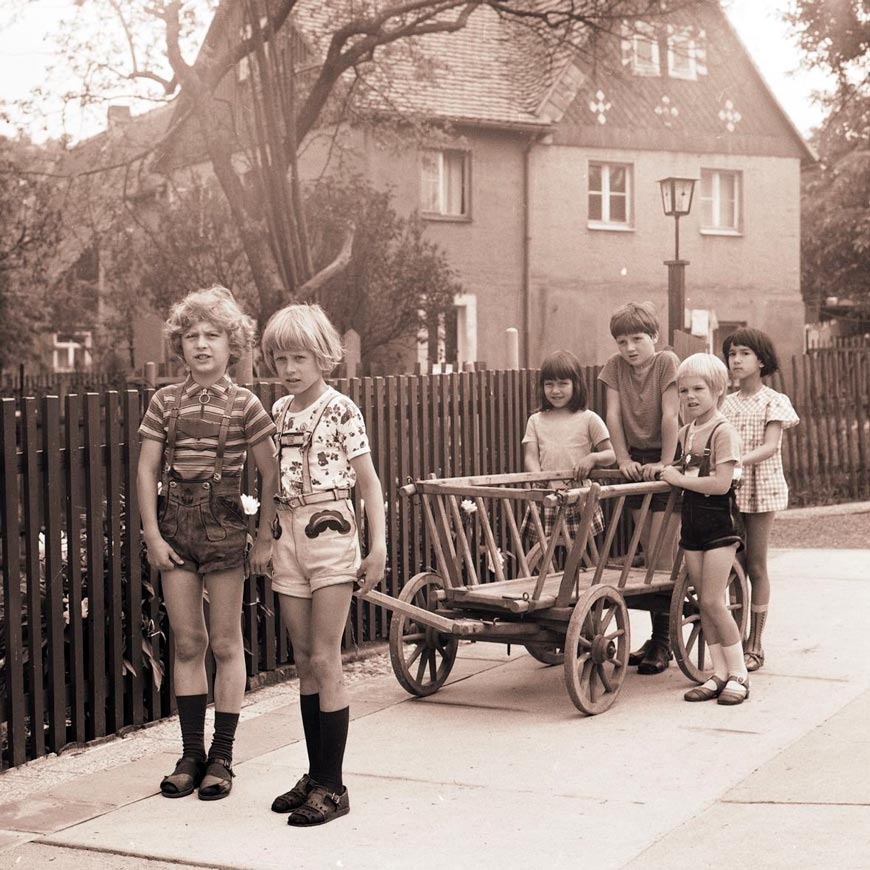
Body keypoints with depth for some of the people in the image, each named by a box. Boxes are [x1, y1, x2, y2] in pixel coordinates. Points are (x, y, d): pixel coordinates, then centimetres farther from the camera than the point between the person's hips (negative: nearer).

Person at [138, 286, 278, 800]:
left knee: (226, 643, 3)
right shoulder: (165, 403, 5)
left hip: (225, 528, -3)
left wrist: (265, 535, -3)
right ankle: (191, 755, 16)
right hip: (176, 529, 3)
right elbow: (147, 473, 5)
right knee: (187, 642, 7)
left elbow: (272, 474, 0)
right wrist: (152, 535, -2)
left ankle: (222, 757, 11)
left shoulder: (244, 405, -3)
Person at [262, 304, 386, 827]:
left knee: (325, 661, -6)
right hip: (288, 536, 6)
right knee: (304, 661, 10)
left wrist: (378, 547, -11)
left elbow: (368, 482, -6)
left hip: (330, 534, -6)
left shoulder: (342, 411, -7)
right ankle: (315, 775, 19)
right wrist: (267, 540, 10)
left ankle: (332, 786, 0)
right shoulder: (279, 413, 10)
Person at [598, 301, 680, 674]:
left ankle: (661, 642, -6)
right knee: (649, 556, 10)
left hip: (664, 464, -5)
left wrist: (664, 463, -19)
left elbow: (670, 416, -16)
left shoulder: (667, 361, -12)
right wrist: (624, 460, -9)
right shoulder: (616, 366, 3)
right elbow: (613, 415, -1)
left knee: (660, 556, -9)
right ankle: (659, 636, 17)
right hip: (636, 463, 5)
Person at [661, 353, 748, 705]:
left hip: (719, 520, -8)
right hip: (692, 520, 8)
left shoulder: (723, 431, -13)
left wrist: (679, 479, -14)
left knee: (713, 601, -9)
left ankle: (739, 674, 2)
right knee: (704, 601, 8)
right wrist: (667, 471, 6)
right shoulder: (686, 433, 11)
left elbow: (720, 483, -21)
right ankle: (719, 673, 15)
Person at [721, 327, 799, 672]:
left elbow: (770, 446, -15)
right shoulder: (726, 404, 10)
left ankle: (755, 645, 7)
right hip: (729, 489, 4)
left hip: (760, 487, -4)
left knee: (755, 566, 0)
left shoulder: (774, 402, -3)